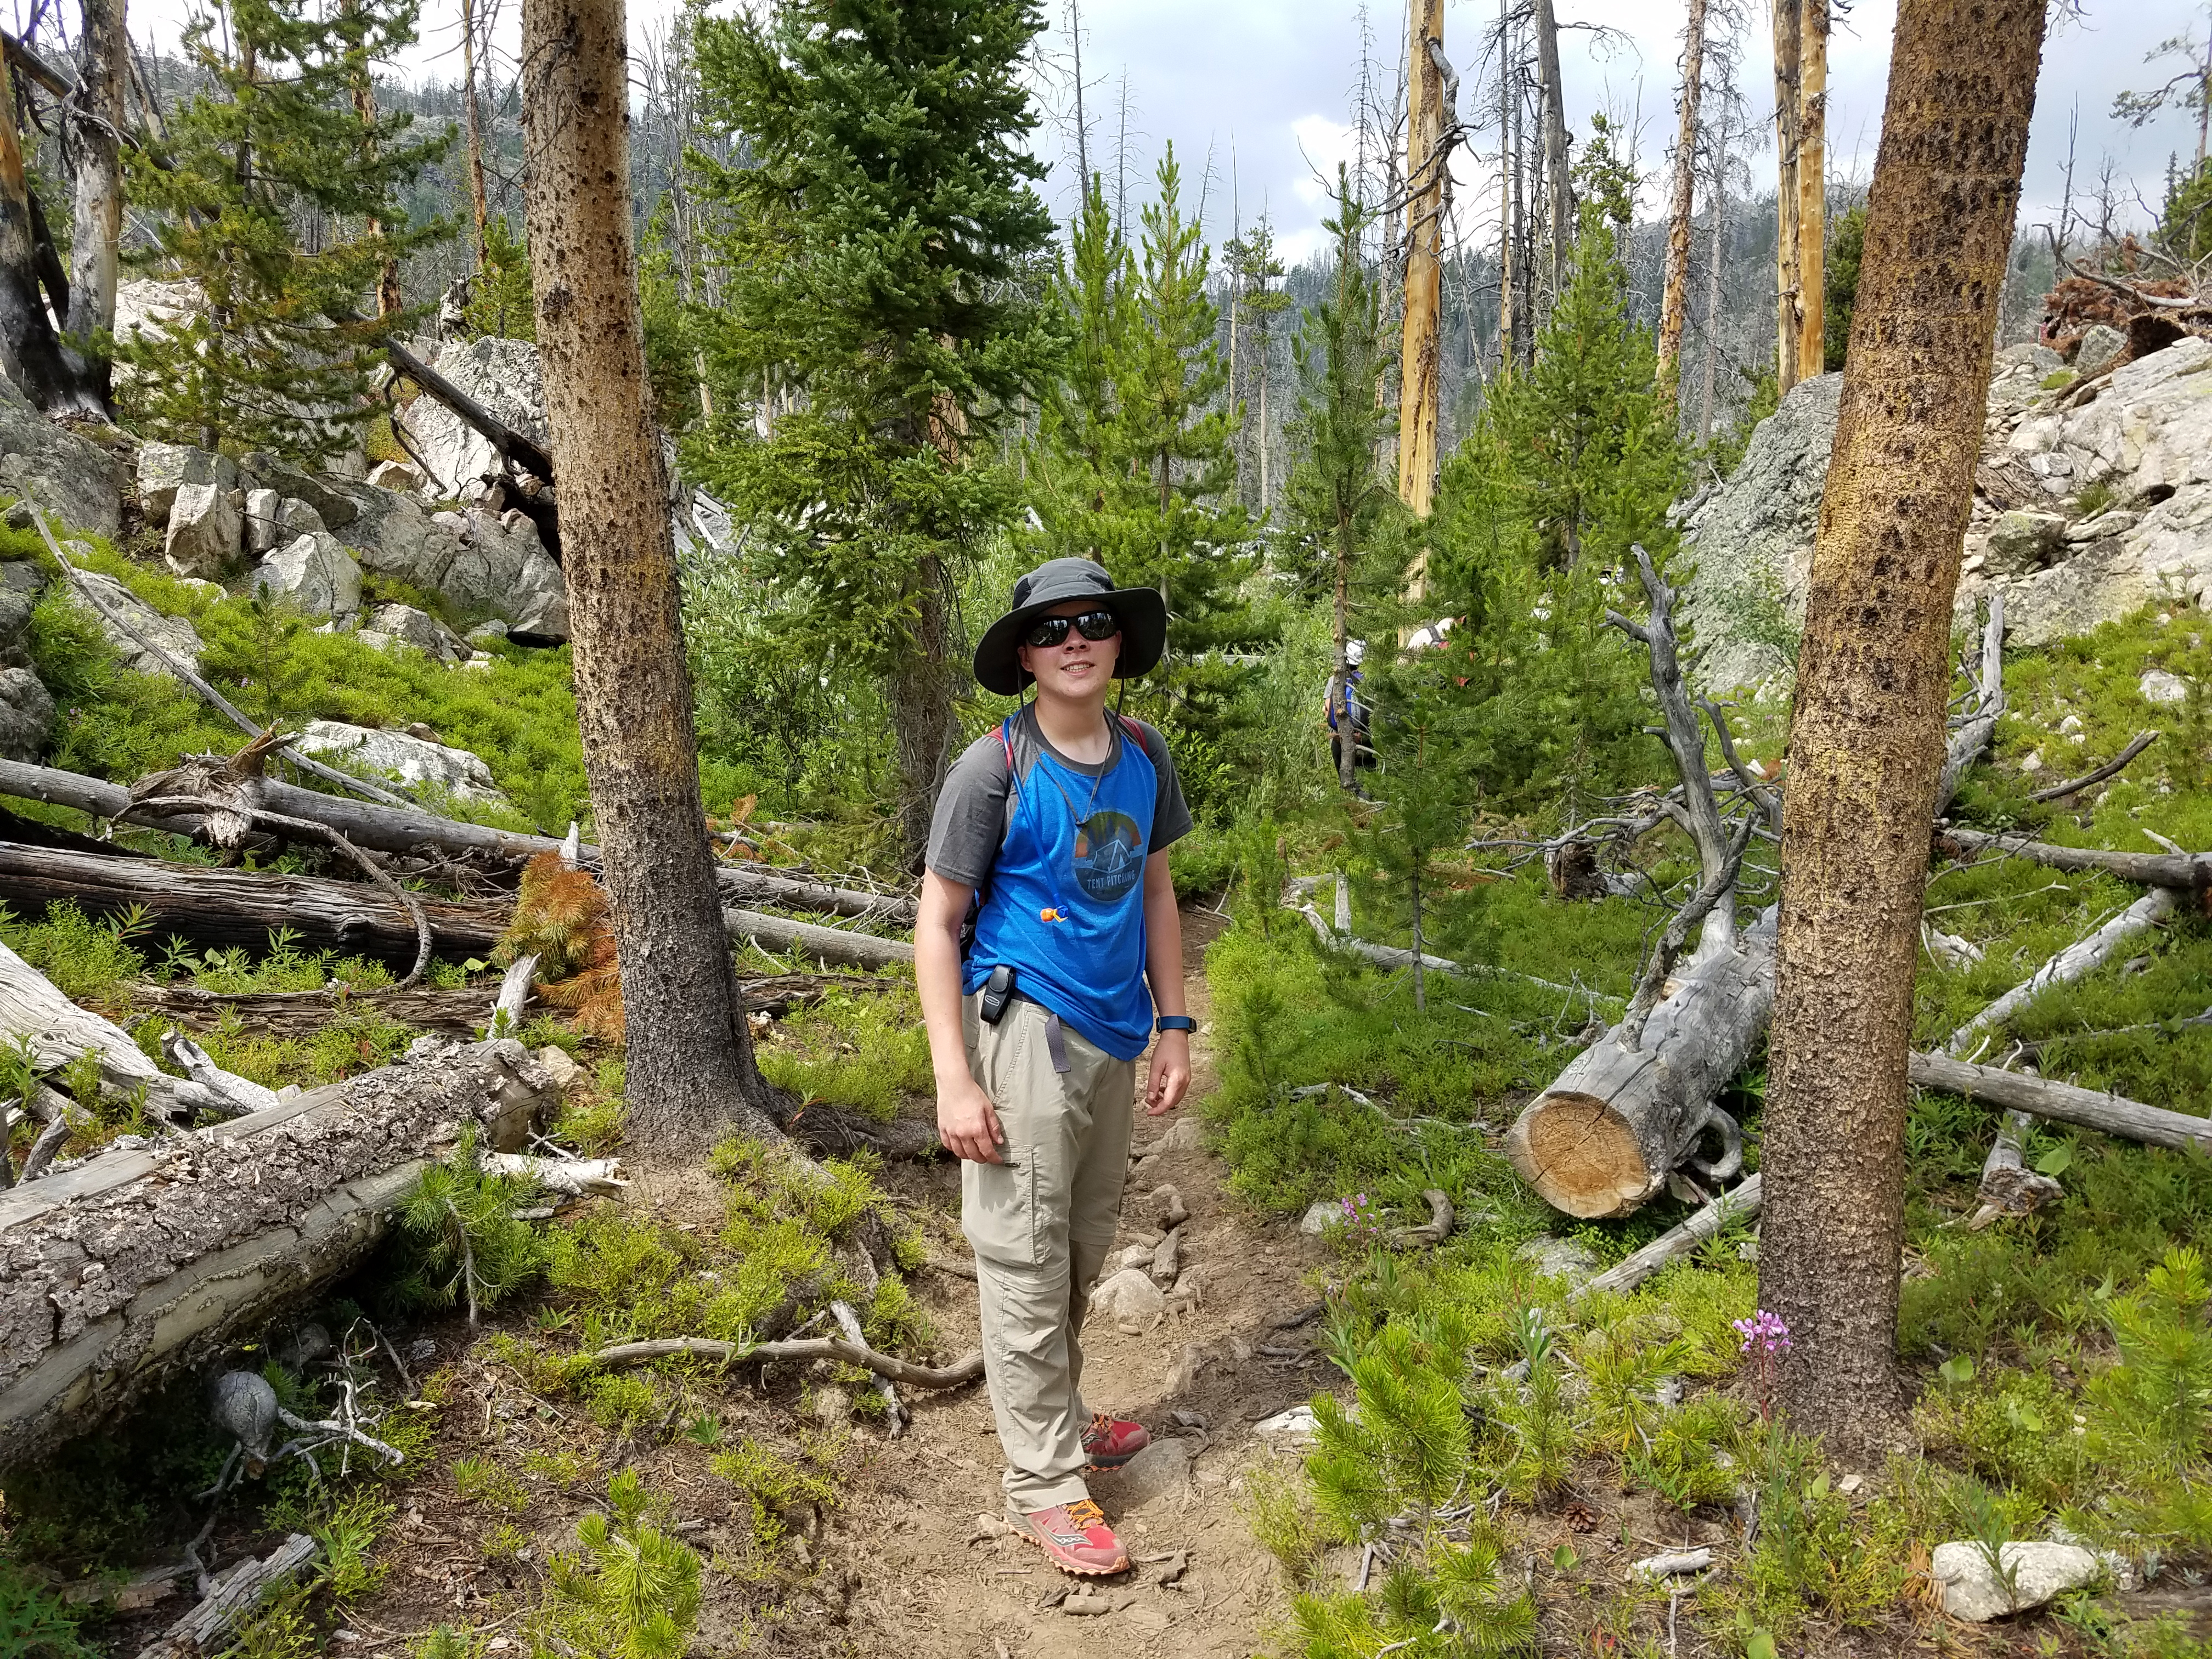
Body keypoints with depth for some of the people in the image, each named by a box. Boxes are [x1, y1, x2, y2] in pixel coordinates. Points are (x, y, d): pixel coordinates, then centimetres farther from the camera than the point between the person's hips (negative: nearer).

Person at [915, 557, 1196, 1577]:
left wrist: (1174, 1025, 12)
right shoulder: (994, 768, -11)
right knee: (1027, 1261, 0)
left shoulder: (1144, 756, 6)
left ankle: (1056, 1415, 38)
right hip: (1027, 1028, -6)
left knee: (1085, 1249, 19)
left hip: (1112, 1033, 6)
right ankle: (1043, 1482, 11)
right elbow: (937, 924, -9)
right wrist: (954, 1081, -15)